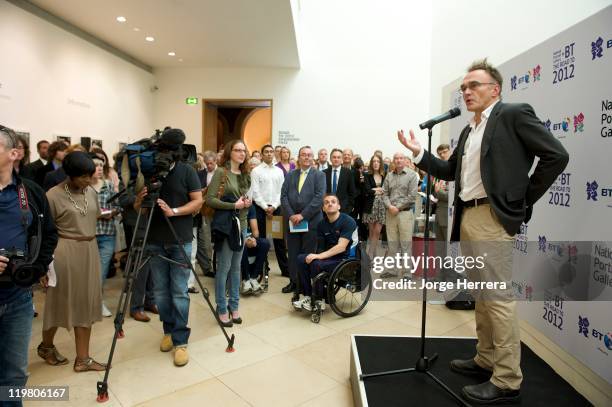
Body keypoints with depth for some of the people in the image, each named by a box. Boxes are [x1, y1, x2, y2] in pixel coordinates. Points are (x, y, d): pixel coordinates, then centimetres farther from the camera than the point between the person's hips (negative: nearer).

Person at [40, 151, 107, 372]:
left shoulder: (91, 192, 7)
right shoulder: (53, 195, -11)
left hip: (90, 251, 6)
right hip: (65, 252, -5)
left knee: (86, 303, 7)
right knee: (61, 302, 9)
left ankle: (83, 358, 16)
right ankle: (46, 346, 37)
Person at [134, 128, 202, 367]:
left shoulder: (187, 171, -2)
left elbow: (198, 201, -6)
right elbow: (137, 208, 8)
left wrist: (173, 211, -20)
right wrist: (140, 200, -15)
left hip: (180, 241, -3)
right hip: (155, 241, 3)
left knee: (179, 292, -2)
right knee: (160, 291, 11)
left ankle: (180, 340, 7)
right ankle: (168, 331, 29)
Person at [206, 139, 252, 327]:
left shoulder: (245, 175, 11)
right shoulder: (220, 172, -8)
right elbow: (210, 199, -14)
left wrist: (248, 203, -1)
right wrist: (234, 205, -18)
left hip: (242, 224, 6)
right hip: (225, 225, -6)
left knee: (236, 267, 13)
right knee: (223, 268, 1)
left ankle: (234, 306, 25)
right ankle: (222, 309, 15)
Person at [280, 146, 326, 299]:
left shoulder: (319, 175, 1)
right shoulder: (290, 175, 12)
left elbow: (319, 198, -10)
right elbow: (284, 196, 4)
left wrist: (302, 215, -15)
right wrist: (291, 215, -10)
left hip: (311, 221, -3)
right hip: (292, 220, 3)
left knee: (307, 254, 2)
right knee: (293, 253, 9)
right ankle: (294, 281, 22)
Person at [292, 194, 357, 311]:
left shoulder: (348, 221, -13)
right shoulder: (322, 224, 6)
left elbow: (341, 247, -21)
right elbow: (321, 246, 3)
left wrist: (319, 256, -26)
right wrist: (316, 255, -17)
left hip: (345, 259, -6)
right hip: (328, 256, 6)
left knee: (317, 264, -28)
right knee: (301, 259, -13)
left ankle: (319, 301, -10)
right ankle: (308, 296, -6)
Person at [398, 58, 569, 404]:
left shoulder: (514, 114, -3)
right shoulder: (468, 131, 19)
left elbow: (557, 156, -9)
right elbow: (449, 171, 21)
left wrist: (523, 202, -7)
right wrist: (419, 152, 8)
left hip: (493, 218, -8)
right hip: (467, 219, 9)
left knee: (499, 298, -5)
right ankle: (485, 360, 28)